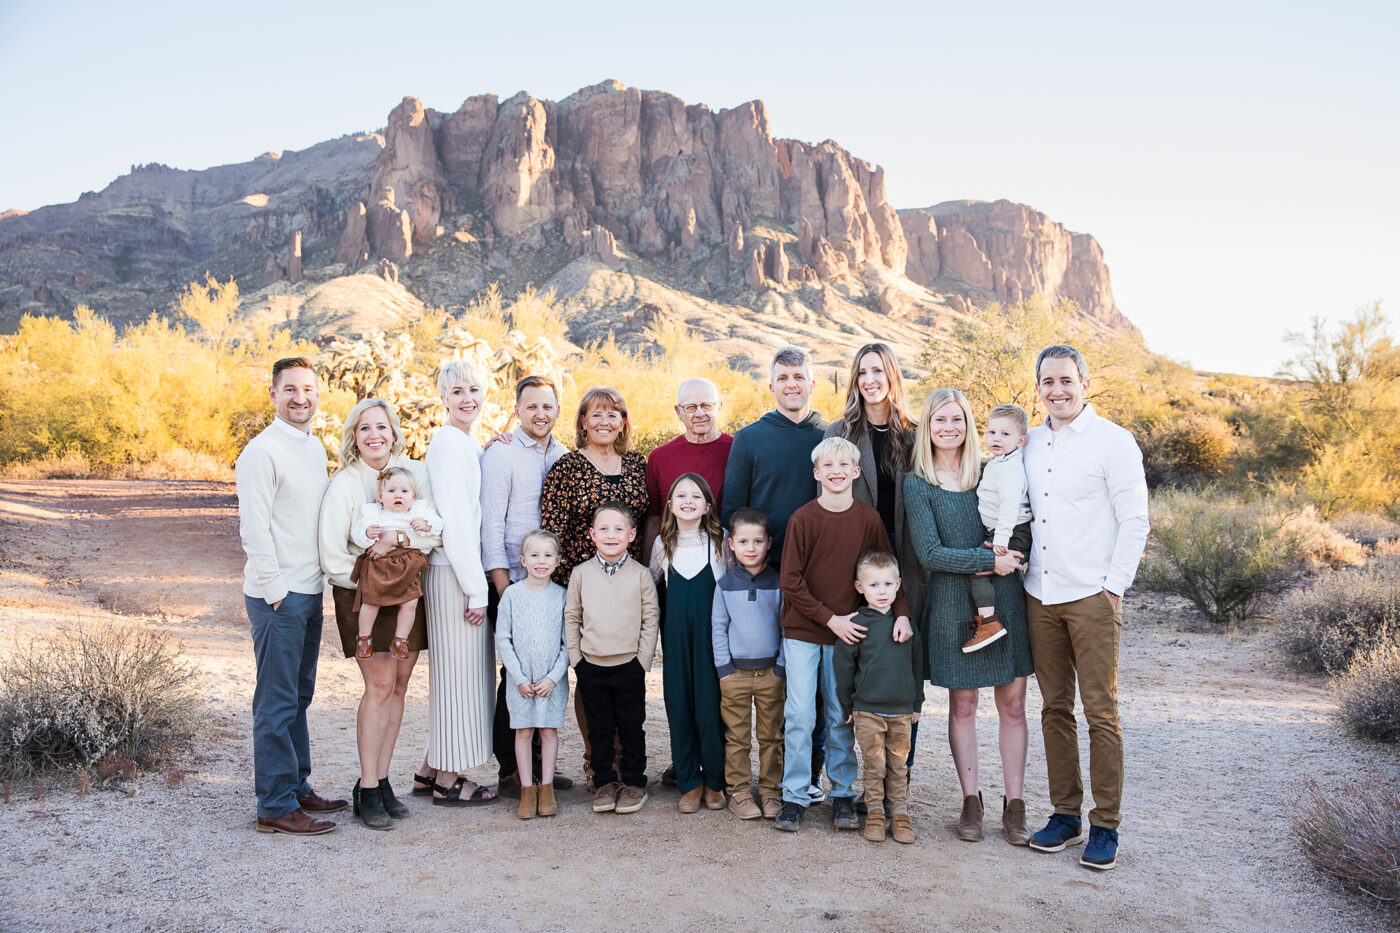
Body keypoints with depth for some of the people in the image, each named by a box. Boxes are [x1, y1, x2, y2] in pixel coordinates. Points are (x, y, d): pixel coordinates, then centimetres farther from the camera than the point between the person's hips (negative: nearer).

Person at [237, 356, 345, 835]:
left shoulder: (315, 448, 14)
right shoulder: (263, 451, -12)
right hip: (278, 596, -8)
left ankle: (297, 787, 26)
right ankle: (276, 806, 5)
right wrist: (274, 590, -15)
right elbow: (254, 529, -16)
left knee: (299, 696, 16)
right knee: (278, 702, -2)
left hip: (310, 592, 8)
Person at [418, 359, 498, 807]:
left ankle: (433, 767, 27)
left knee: (455, 667, 16)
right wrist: (476, 587, -18)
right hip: (455, 572, -10)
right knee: (459, 667, -1)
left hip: (464, 568, 10)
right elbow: (455, 518, -18)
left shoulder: (468, 443, 16)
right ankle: (448, 780, 11)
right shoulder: (449, 442, -14)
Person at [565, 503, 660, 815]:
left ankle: (634, 782, 22)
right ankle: (605, 782, 24)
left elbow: (650, 619, 1)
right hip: (591, 666, 1)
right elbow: (571, 617, 7)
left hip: (629, 665, -1)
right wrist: (575, 656, 1)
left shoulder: (640, 575, -3)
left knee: (632, 728, 8)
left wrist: (643, 660, -4)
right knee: (599, 728, 11)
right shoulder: (581, 573, 1)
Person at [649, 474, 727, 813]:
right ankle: (689, 782, 17)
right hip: (676, 636, 3)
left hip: (711, 636, -2)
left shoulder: (720, 542, -1)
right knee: (679, 708, 4)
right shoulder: (663, 544, 6)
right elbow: (650, 583, 20)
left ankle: (715, 782, 13)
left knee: (710, 708, -3)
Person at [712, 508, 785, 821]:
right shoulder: (725, 584, 2)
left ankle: (771, 790, 19)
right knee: (737, 737, 5)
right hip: (735, 672, 0)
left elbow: (786, 627, 4)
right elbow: (718, 628, 4)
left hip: (771, 672, 0)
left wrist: (782, 666, -2)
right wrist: (724, 666, -3)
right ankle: (739, 791, 15)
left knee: (771, 736, 8)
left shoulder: (777, 583, 2)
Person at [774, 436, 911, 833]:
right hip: (802, 630, -2)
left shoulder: (869, 519, 0)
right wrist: (830, 618, -12)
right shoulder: (803, 519, -8)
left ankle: (843, 794, 21)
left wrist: (901, 613, -9)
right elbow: (791, 581, -8)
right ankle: (794, 795, 11)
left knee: (841, 717, 9)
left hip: (846, 631, 2)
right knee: (800, 714, -1)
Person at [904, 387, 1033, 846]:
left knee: (1012, 704, 4)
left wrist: (1007, 557, -8)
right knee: (963, 706, 6)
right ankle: (971, 801, 19)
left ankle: (1014, 804, 14)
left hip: (1006, 600, 2)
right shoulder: (917, 485, 0)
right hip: (953, 606, -2)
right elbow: (930, 553, -8)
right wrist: (990, 561, -14)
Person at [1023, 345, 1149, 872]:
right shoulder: (1030, 444, 12)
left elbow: (1135, 521, -6)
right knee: (1055, 709, 10)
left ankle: (1106, 826, 9)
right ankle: (1065, 815, 20)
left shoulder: (1113, 441, -5)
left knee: (1101, 712, -1)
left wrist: (1113, 587, -10)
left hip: (1092, 597, -5)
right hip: (1040, 596, 5)